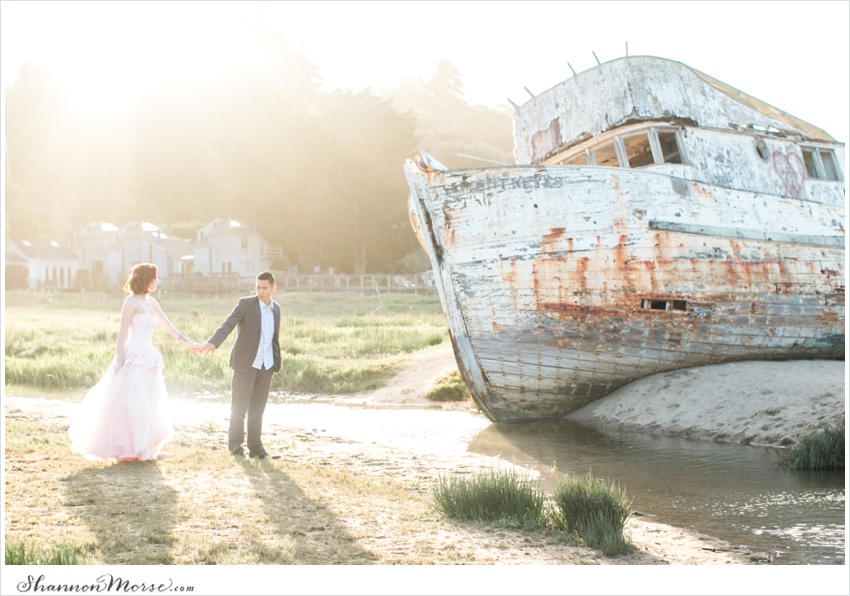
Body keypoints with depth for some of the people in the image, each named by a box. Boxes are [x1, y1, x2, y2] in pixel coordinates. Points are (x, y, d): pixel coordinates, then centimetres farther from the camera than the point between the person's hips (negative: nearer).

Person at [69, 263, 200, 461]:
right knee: (131, 405, -5)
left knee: (149, 406, 9)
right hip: (134, 359, -8)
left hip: (149, 360, 8)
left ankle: (147, 449, 15)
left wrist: (187, 343, 18)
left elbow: (168, 326, 19)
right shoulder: (132, 301, -8)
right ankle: (128, 450, 2)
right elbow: (122, 332, -10)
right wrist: (119, 361, -14)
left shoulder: (151, 302, 14)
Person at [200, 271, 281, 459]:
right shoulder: (245, 304, -8)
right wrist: (213, 343, -36)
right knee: (239, 407, 2)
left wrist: (276, 363, 14)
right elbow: (227, 325, -20)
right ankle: (235, 445, 14)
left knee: (257, 409, 8)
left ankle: (255, 447, 14)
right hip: (246, 364, -4)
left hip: (266, 365, 4)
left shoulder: (276, 308, 9)